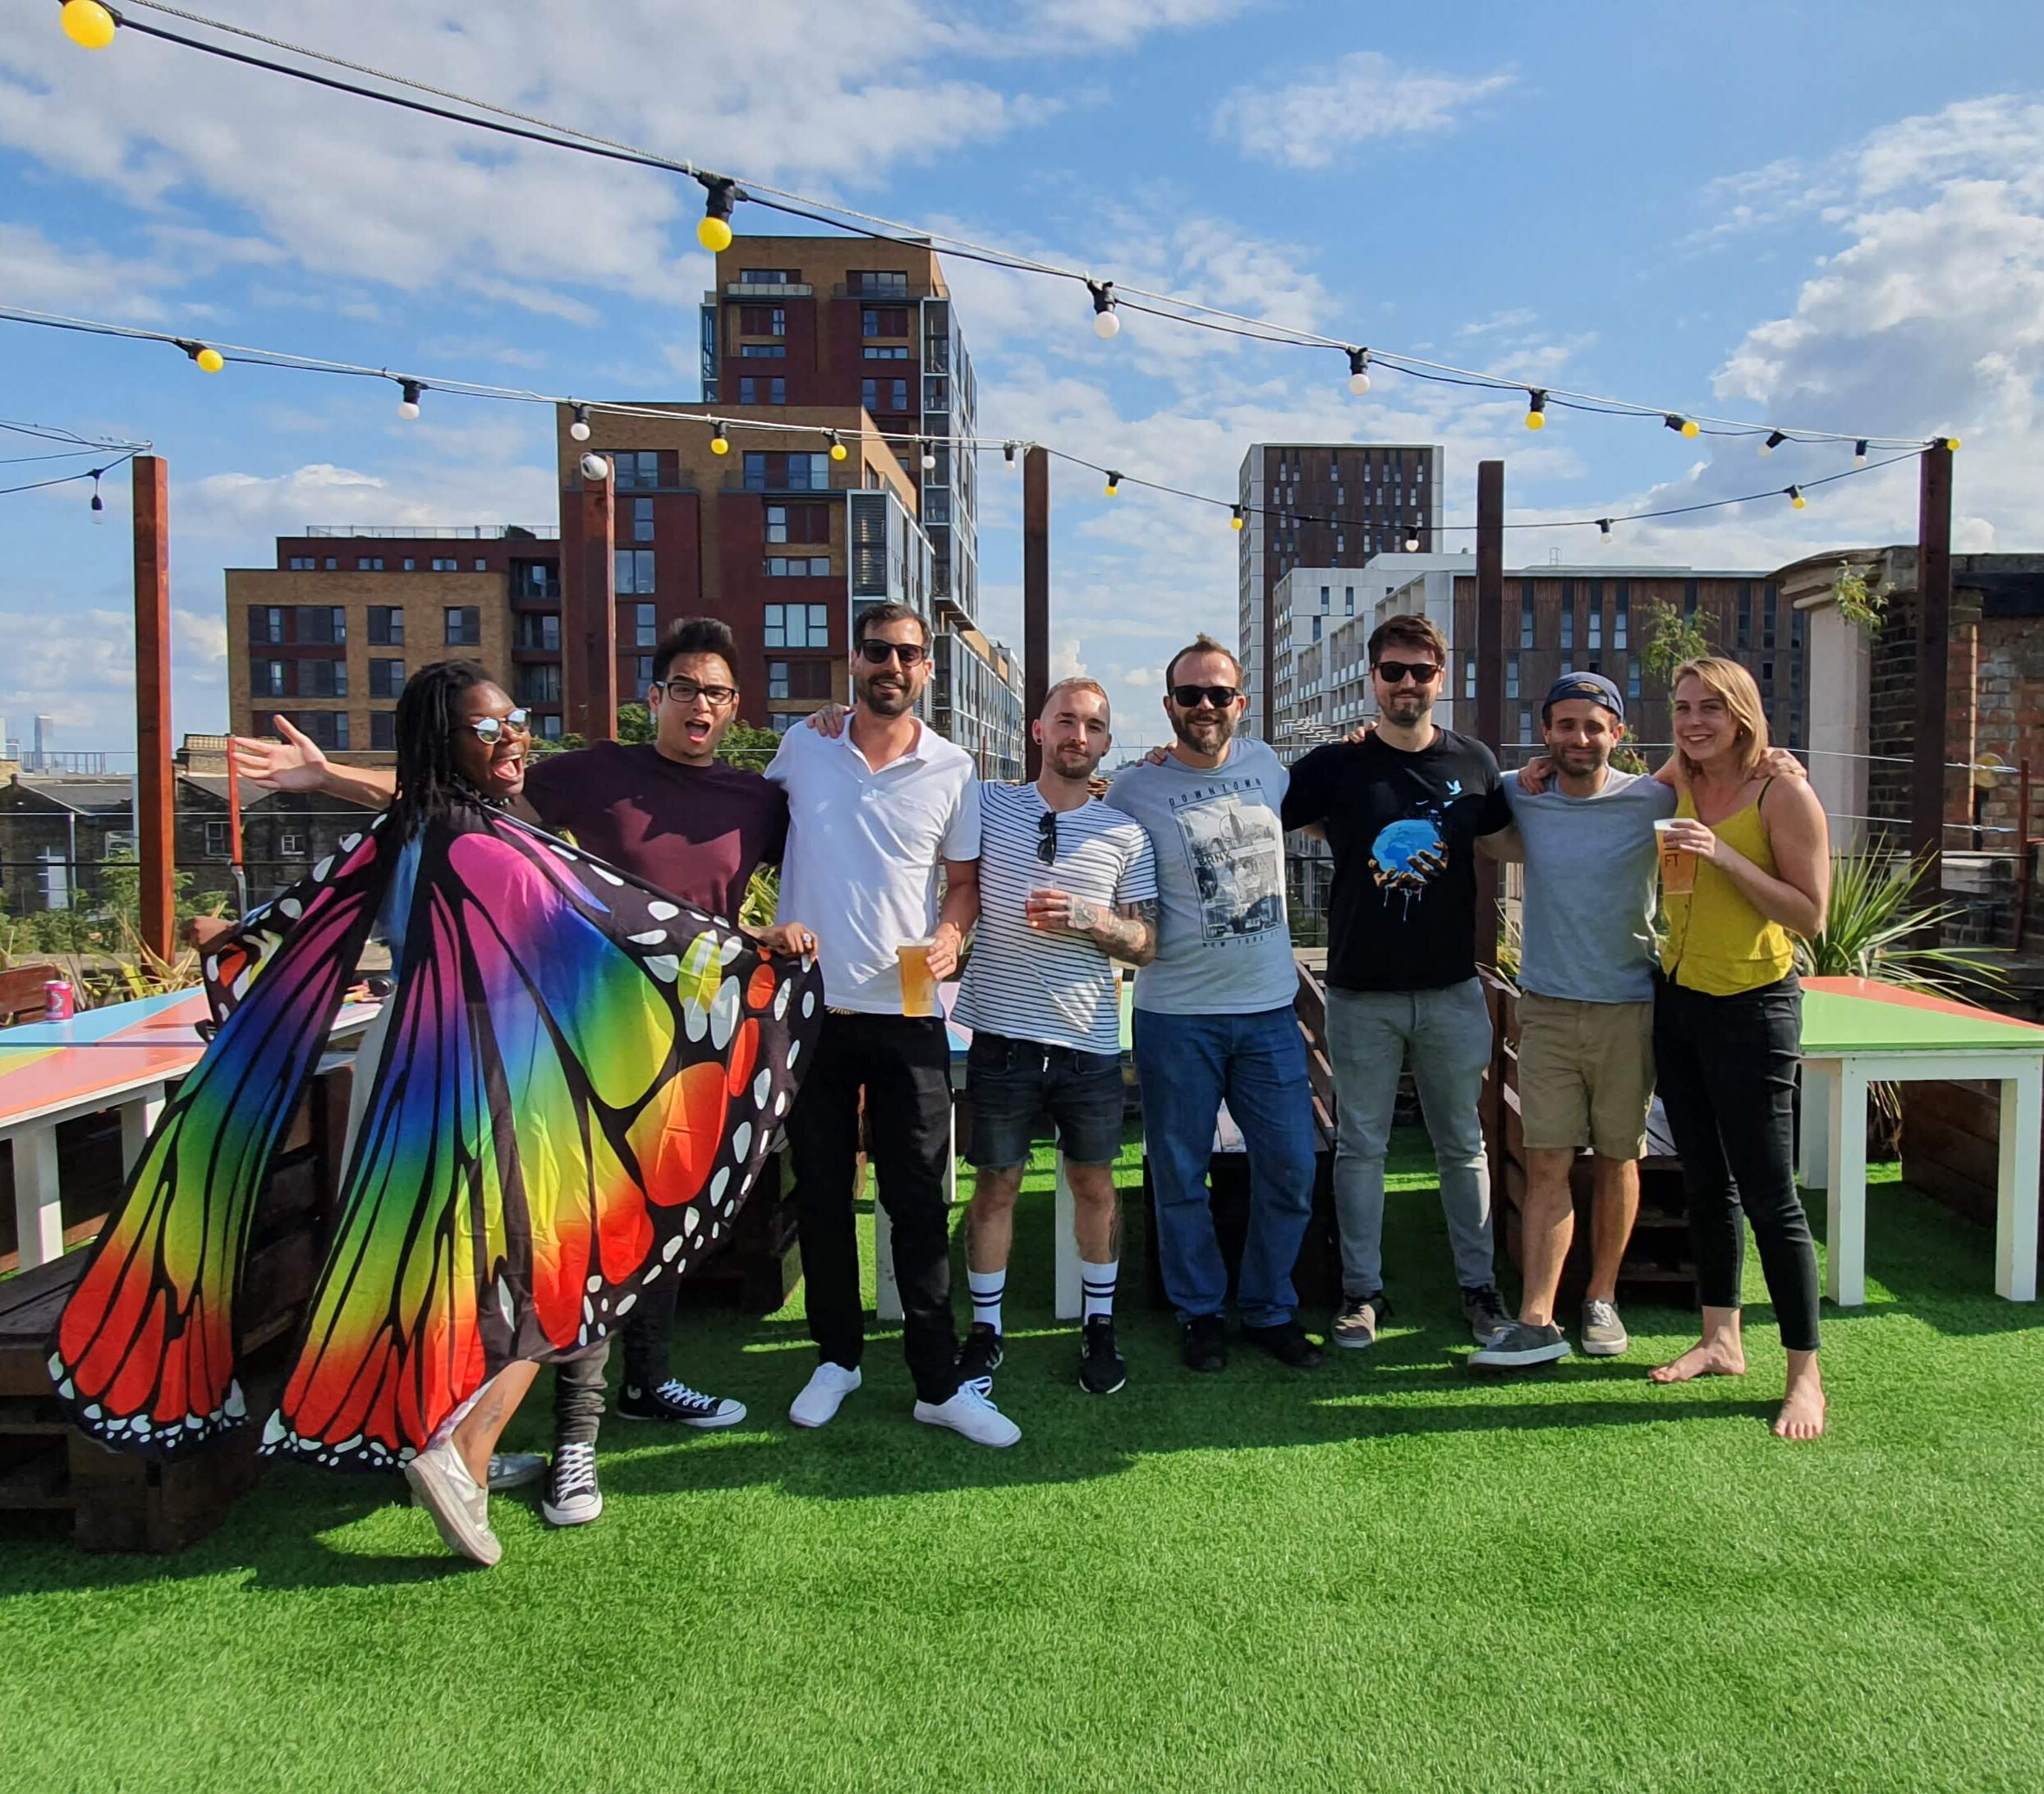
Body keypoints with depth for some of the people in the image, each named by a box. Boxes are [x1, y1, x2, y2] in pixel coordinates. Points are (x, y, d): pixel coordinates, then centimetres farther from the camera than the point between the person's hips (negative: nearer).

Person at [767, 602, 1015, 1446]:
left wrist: (950, 935, -13)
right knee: (821, 1194, 11)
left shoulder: (953, 770, 0)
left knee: (919, 1201, 2)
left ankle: (939, 1383, 12)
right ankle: (836, 1356, 29)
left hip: (908, 1014, -1)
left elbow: (966, 880, 8)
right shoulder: (802, 747, 3)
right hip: (810, 1006, 2)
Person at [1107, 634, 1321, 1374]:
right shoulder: (1131, 789, -7)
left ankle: (1270, 1308, 28)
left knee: (1290, 1170, 8)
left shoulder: (1266, 764, 6)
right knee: (1181, 1177, 8)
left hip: (1269, 1009, 4)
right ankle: (1200, 1312, 28)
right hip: (1176, 1015, -3)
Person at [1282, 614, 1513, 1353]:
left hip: (1452, 988, 2)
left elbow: (1512, 839, 19)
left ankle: (1479, 1285, 27)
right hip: (1361, 991, -1)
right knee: (1360, 1146, 8)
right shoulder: (1337, 764, -3)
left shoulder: (1475, 762, 4)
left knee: (1462, 1145, 13)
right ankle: (1362, 1291, 21)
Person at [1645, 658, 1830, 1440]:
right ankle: (1721, 1340, 27)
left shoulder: (1784, 795, -11)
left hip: (1752, 1007, -6)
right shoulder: (1676, 787, 4)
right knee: (1705, 1181, 14)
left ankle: (1806, 1374, 10)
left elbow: (1811, 915, -14)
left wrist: (1725, 856, -23)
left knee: (1768, 1194, -3)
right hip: (1678, 1000, 6)